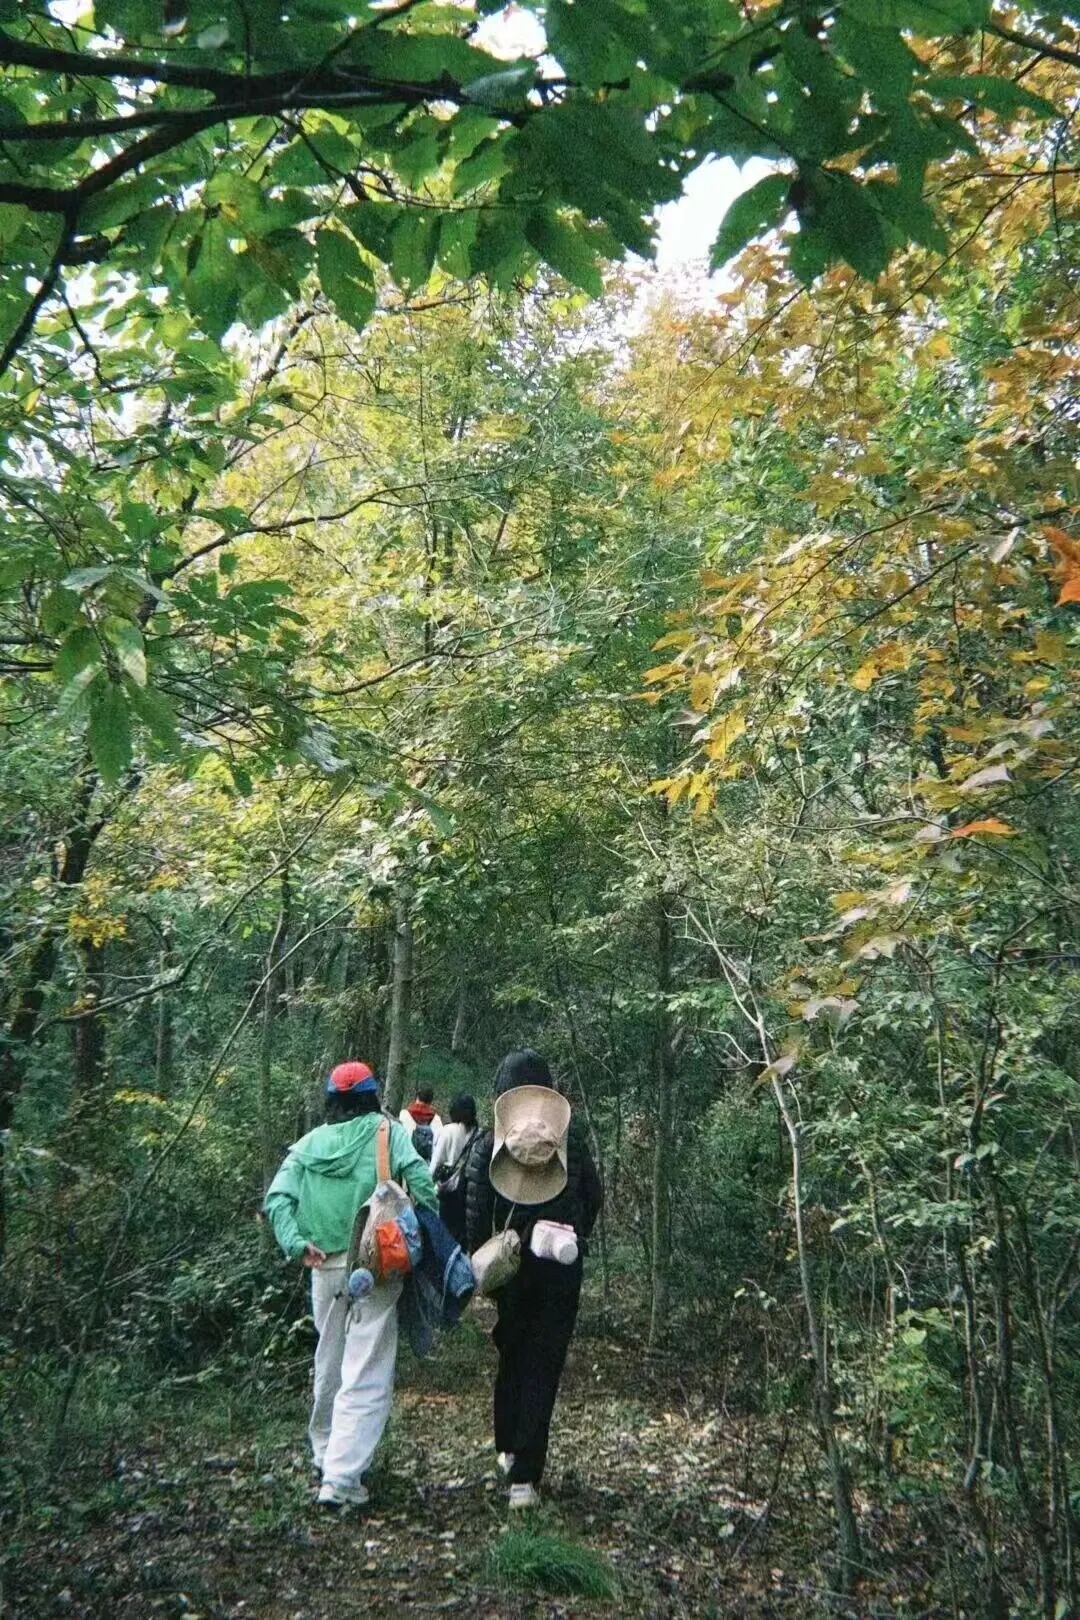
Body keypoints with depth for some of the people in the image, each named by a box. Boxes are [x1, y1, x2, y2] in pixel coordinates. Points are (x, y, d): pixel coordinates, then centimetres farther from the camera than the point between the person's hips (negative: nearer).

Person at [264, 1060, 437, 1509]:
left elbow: (277, 1198, -3)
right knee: (367, 1375, -1)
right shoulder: (386, 1131, -3)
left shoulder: (309, 1144, 8)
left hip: (326, 1268, 5)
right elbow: (419, 1179, -15)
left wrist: (296, 1243, -9)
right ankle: (340, 1479, -6)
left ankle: (325, 1452, 39)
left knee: (329, 1363, 22)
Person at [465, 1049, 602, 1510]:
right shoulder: (570, 1137, -4)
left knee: (511, 1358, 21)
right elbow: (594, 1197, 3)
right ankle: (524, 1477, 4)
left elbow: (475, 1214, -9)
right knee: (544, 1367, 6)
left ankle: (509, 1449, 36)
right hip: (560, 1269, 0)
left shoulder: (487, 1145, -8)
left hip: (509, 1268, 1)